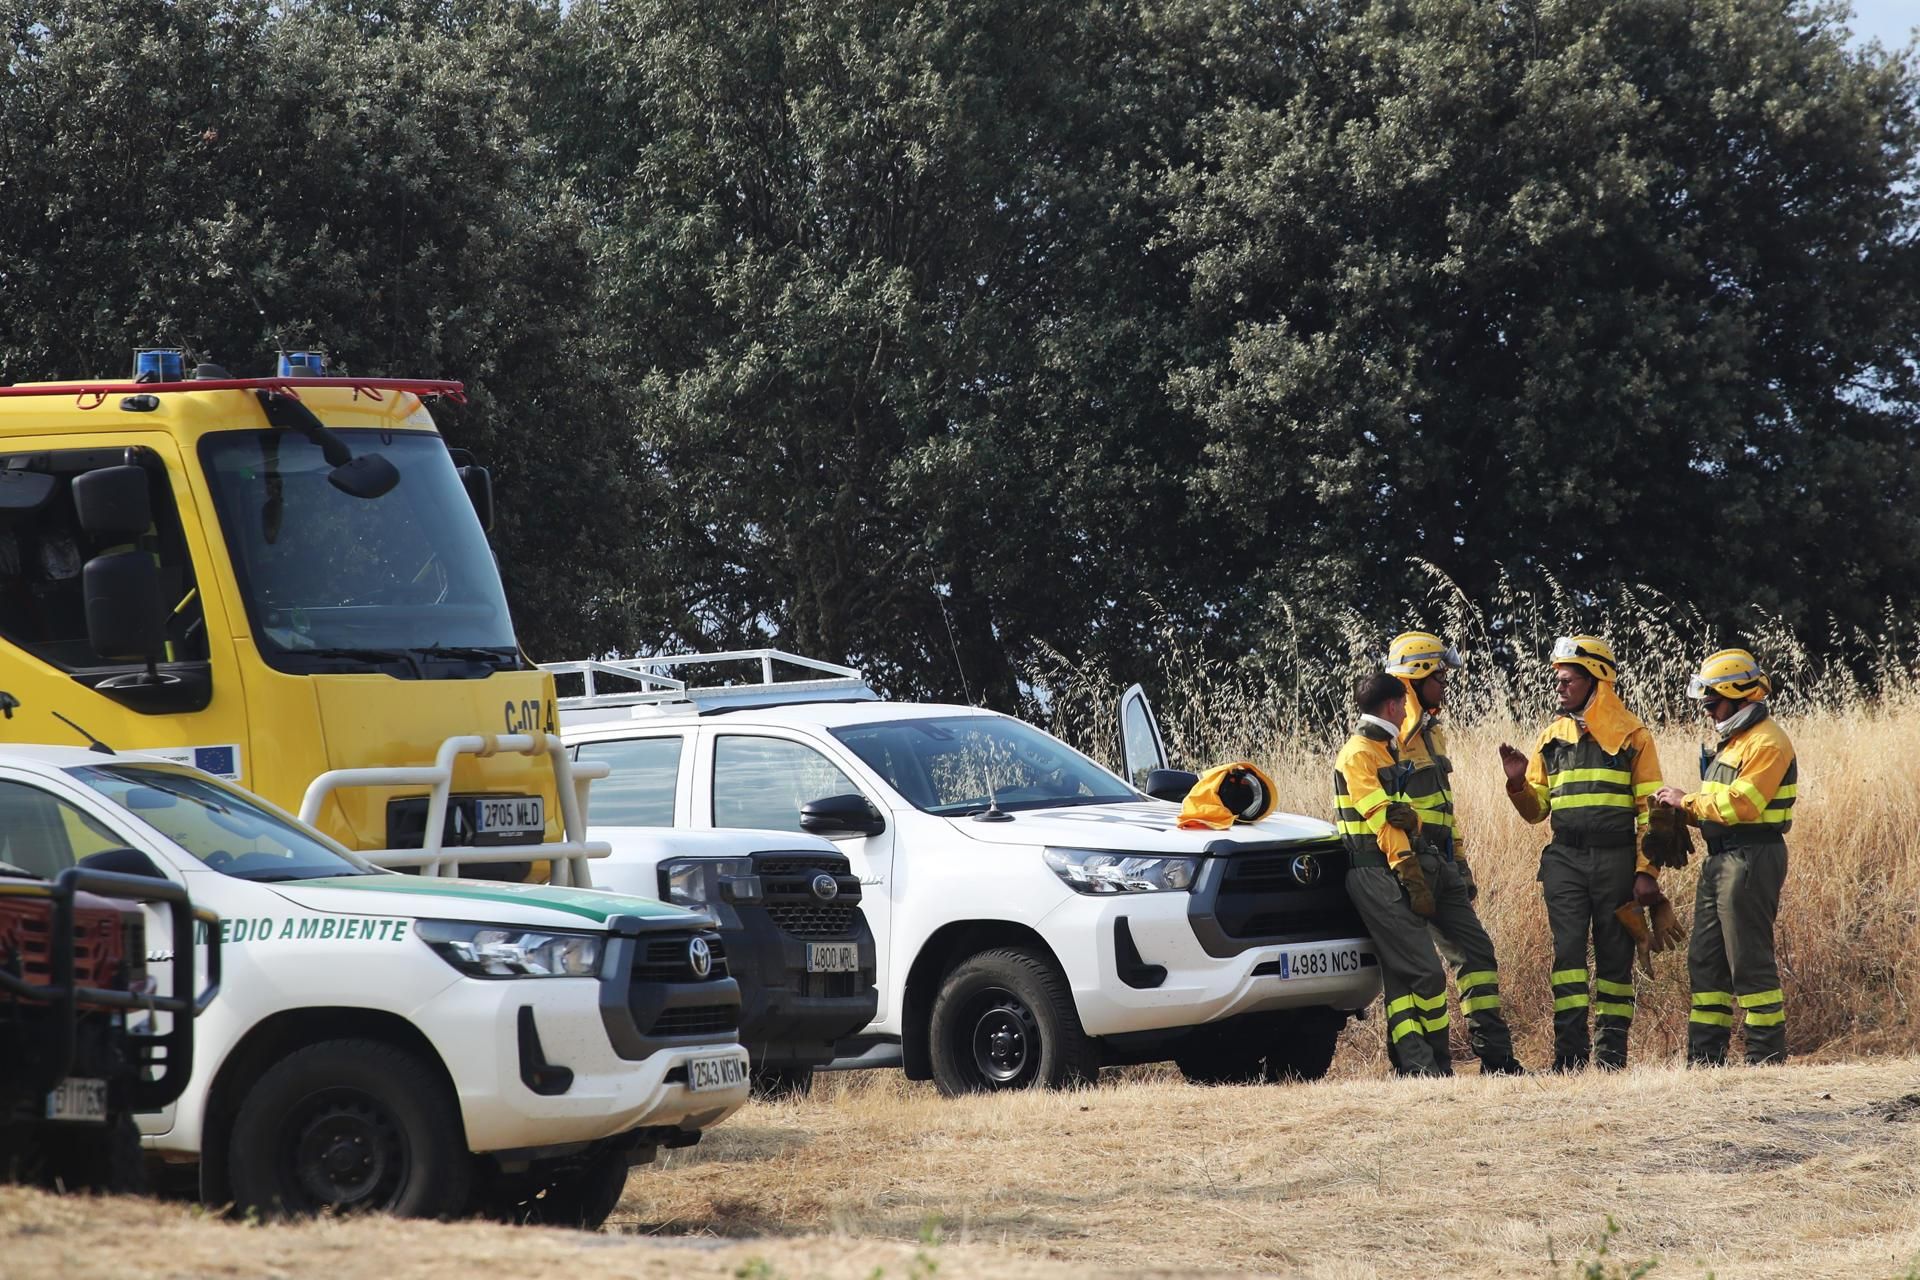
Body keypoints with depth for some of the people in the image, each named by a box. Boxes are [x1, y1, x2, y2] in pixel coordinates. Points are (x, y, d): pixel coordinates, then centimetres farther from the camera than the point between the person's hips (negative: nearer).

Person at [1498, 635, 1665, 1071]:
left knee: (1615, 956, 3)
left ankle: (1612, 1051, 7)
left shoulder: (1631, 734, 1)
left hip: (1617, 859, -3)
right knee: (1568, 952, -6)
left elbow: (1650, 809, -1)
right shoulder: (1553, 737, 12)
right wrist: (1519, 783, -5)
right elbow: (1537, 810, 16)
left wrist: (1647, 870, -8)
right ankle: (1570, 1049, -8)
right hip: (1566, 860, 3)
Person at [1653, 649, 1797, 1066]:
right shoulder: (1734, 740, 19)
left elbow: (1741, 805, -22)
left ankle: (1767, 1055, -3)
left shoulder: (1767, 743, -13)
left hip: (1751, 859, -11)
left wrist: (1687, 801, -12)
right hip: (1721, 860, 11)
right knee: (1706, 960, 11)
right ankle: (1705, 1057, 14)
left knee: (1750, 960, -8)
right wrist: (1684, 813, 4)